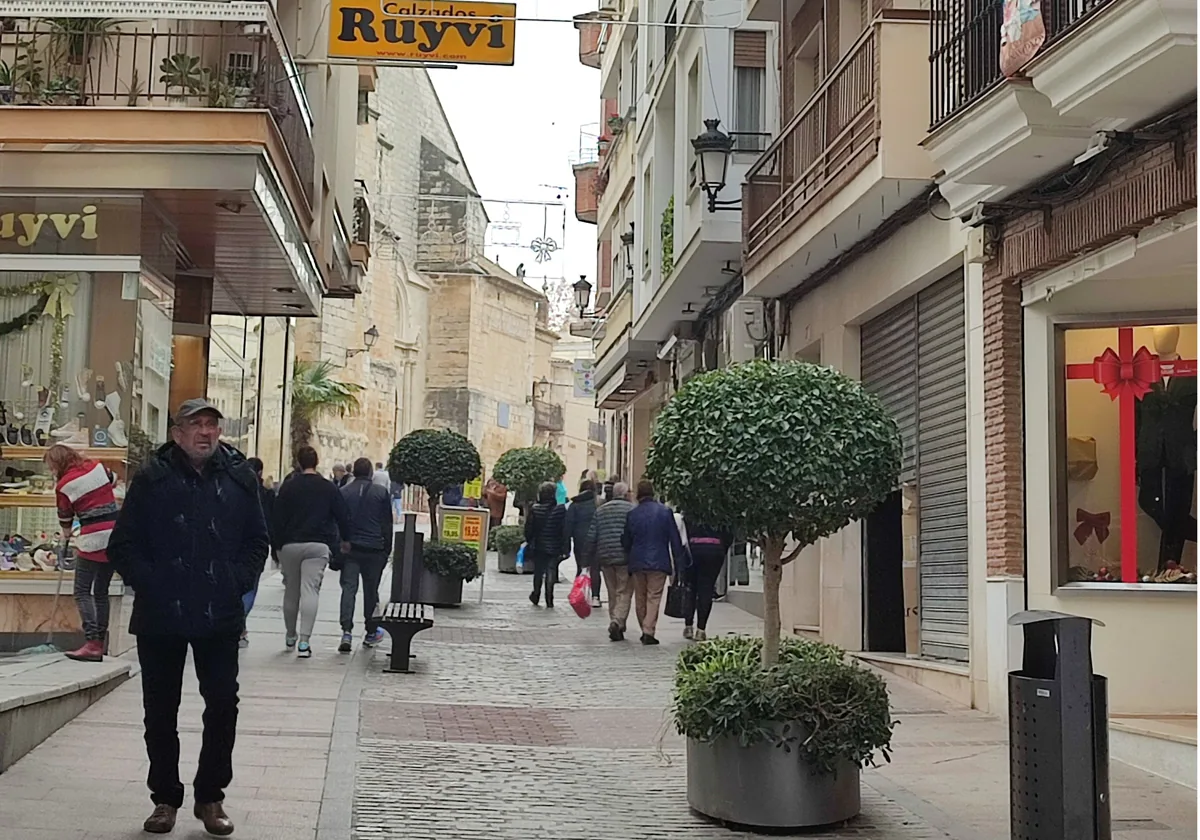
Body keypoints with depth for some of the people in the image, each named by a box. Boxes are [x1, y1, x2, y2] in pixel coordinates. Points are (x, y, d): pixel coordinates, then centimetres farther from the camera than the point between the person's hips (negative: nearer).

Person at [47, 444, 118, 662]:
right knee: (101, 592, 12)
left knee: (82, 592, -1)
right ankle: (99, 645, 12)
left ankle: (92, 643, -14)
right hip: (115, 535, 6)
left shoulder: (64, 485, -7)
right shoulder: (97, 467, 6)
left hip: (93, 539, -6)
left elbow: (65, 519, 6)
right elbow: (112, 480, 28)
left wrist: (66, 537, 24)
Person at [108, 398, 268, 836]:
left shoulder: (239, 478, 4)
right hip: (160, 617, -1)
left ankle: (210, 796, 17)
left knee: (223, 705, 2)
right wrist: (148, 584, -10)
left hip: (221, 617, 1)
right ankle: (165, 798, 22)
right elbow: (123, 545, 1)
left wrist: (237, 582, -3)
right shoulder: (152, 478, -1)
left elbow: (257, 541, 10)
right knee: (160, 710, 8)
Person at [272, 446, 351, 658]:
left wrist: (277, 546, 6)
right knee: (310, 591, -7)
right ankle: (304, 641, -18)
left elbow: (277, 519, -1)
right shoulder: (329, 488, 1)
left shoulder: (288, 488, 0)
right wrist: (344, 540, 20)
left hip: (290, 545, 1)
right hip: (318, 546, -1)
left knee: (291, 591, 15)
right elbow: (343, 516, 5)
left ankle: (290, 636, 32)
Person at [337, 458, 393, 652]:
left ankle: (347, 632, -19)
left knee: (348, 588, -4)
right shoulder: (381, 493, 1)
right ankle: (371, 632, 20)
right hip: (374, 549, 0)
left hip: (350, 548, 0)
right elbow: (387, 524, 4)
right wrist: (387, 549, 11)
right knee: (371, 591, 10)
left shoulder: (343, 492, 3)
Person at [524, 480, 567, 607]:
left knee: (538, 572, 16)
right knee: (551, 572, 2)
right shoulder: (560, 509, -9)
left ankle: (536, 596, 26)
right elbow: (564, 530, -7)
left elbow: (528, 529, -3)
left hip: (538, 546, 1)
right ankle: (549, 600, 0)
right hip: (554, 548, -1)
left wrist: (528, 542, 12)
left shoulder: (534, 509, -7)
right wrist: (564, 548, -1)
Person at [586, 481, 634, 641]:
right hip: (625, 558, -5)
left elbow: (591, 537, 10)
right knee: (624, 592, -1)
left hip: (605, 559, 5)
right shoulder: (631, 509, -4)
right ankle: (617, 621, -18)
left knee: (613, 594, 14)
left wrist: (592, 559, 15)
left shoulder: (600, 510, 12)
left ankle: (615, 623, 15)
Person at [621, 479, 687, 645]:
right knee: (654, 597, -1)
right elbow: (675, 540, -2)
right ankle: (649, 631, -12)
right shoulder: (665, 511, -3)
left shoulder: (632, 514, 0)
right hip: (659, 562, -2)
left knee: (640, 598, 14)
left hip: (637, 563, 2)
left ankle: (645, 631, 21)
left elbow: (626, 542, 7)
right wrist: (679, 565, 2)